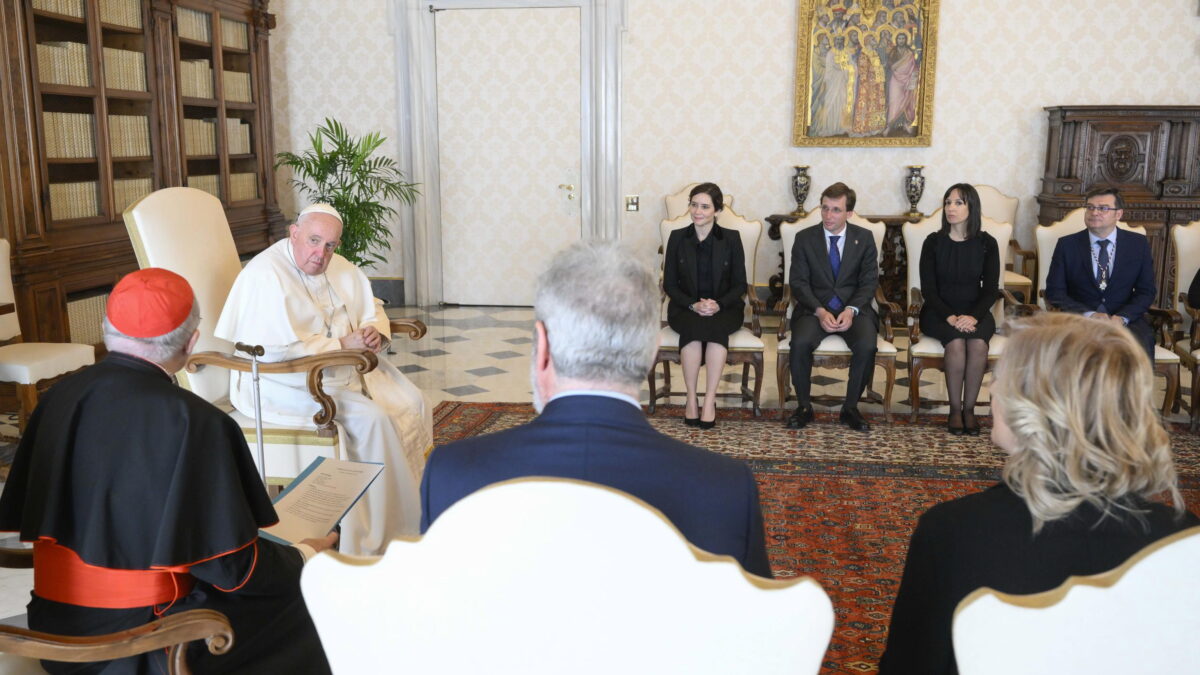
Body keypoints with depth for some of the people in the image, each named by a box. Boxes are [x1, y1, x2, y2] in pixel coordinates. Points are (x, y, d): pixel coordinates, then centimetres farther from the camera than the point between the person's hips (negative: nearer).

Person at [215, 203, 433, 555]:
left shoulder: (339, 268, 9)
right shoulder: (265, 275, -17)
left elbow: (372, 310, 21)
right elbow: (279, 349, -26)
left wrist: (375, 332, -3)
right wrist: (341, 344, -20)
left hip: (345, 368, 9)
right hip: (288, 383, -9)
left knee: (411, 403, -8)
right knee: (372, 418, -25)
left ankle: (413, 498, 2)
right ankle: (376, 541, -13)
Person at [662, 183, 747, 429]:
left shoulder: (731, 238, 3)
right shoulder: (677, 237, 4)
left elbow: (740, 284, 3)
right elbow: (669, 283, 4)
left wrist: (718, 305, -16)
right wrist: (694, 305, -14)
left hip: (724, 308, 0)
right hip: (685, 308, 0)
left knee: (716, 327, -35)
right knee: (693, 327, -35)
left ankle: (709, 401, -33)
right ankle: (691, 400, -28)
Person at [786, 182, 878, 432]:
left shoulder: (864, 238, 5)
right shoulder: (804, 238, 2)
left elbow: (869, 282, 2)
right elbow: (798, 282, -2)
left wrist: (851, 310, -16)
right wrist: (820, 311, -17)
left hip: (853, 308, 1)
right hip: (815, 308, 0)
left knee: (867, 346, -30)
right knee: (800, 343, -31)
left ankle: (850, 408, -9)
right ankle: (803, 406, -10)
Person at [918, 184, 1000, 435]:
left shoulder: (987, 244, 2)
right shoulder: (934, 242, 0)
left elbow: (991, 289, -1)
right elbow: (928, 288, -4)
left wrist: (973, 316, -18)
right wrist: (950, 317, -19)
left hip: (975, 312, 1)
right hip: (939, 312, -1)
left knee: (978, 344, -31)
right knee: (956, 342, -32)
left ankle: (969, 408, -17)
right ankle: (955, 410, -18)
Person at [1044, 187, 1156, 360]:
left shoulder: (1138, 244, 9)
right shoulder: (1067, 245, 6)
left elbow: (1146, 291, 8)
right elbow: (1054, 291, 2)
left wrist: (1122, 317, -11)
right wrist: (1088, 315, -14)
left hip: (1126, 321, 2)